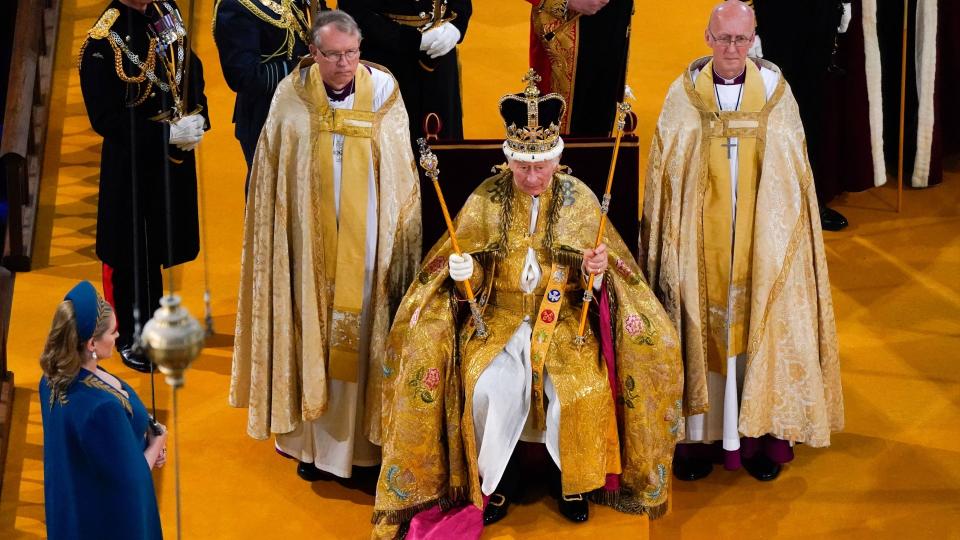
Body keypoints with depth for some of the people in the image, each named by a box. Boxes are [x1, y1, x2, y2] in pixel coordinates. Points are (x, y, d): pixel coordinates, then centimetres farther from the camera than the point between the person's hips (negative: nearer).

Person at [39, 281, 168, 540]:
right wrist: (157, 443, -9)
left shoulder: (55, 377, -12)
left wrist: (149, 443, -6)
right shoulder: (102, 408, -38)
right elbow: (128, 478, -26)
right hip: (110, 518, -7)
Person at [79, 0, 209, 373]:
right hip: (131, 164, -6)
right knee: (130, 250, 8)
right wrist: (167, 133, -22)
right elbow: (104, 118, -20)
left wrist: (197, 118, -6)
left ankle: (150, 322, 41)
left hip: (175, 157, 6)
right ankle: (129, 337, 27)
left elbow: (192, 69, 10)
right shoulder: (102, 41, -21)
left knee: (159, 242, 21)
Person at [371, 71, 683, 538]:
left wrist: (595, 270, -22)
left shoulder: (579, 199, -1)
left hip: (564, 317, 0)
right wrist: (463, 272, -21)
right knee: (489, 389, -27)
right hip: (499, 316, 0)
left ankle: (572, 481, 3)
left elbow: (594, 281, 2)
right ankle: (496, 479, 0)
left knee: (584, 390, -25)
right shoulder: (486, 198, -1)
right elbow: (471, 276, 2)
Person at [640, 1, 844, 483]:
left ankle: (757, 435, 14)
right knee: (699, 327, 3)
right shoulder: (684, 93, -1)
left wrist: (782, 236, 2)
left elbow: (792, 172, 5)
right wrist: (671, 238, -2)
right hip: (699, 240, 0)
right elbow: (665, 173, 2)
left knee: (760, 325, 4)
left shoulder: (775, 91, 0)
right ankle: (692, 436, 11)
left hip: (761, 239, 1)